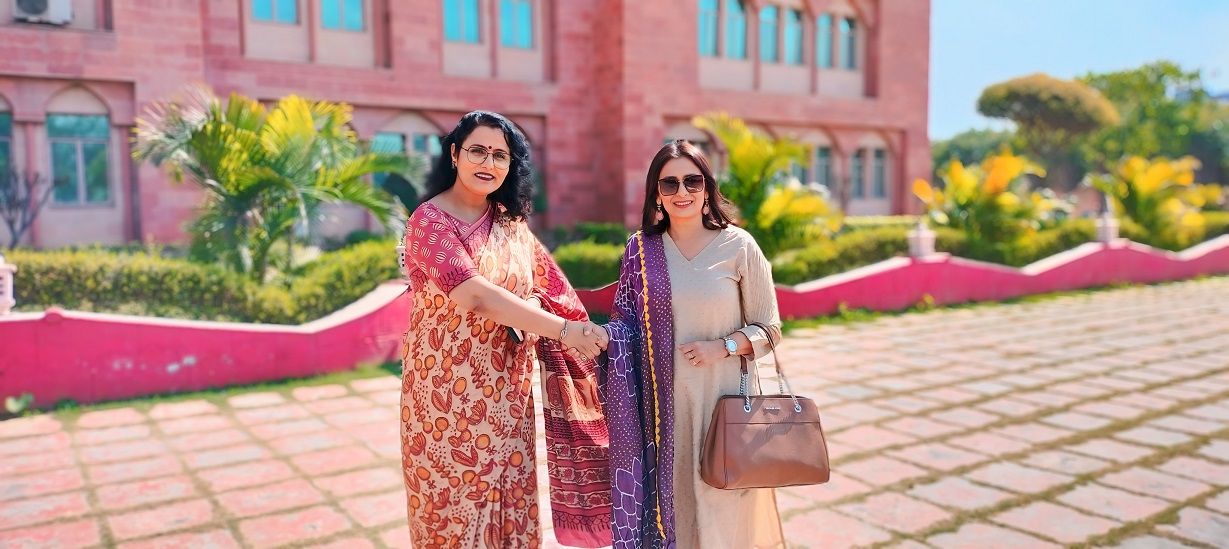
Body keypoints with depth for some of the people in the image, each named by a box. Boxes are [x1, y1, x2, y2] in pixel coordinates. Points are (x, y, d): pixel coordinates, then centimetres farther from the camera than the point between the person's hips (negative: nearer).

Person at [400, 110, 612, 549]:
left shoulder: (511, 222, 7)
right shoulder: (430, 220, -13)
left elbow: (546, 292, 8)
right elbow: (475, 296, -27)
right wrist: (561, 328, -31)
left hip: (506, 391, 5)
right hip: (448, 391, -5)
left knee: (511, 504, 12)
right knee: (457, 504, 8)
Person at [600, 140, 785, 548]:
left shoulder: (738, 246, -4)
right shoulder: (641, 248, 1)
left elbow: (768, 329, 0)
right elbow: (625, 323, 8)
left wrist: (723, 346, -15)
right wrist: (601, 334, -13)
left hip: (722, 396, -1)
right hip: (662, 402, 2)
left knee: (722, 505, 8)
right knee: (669, 498, 12)